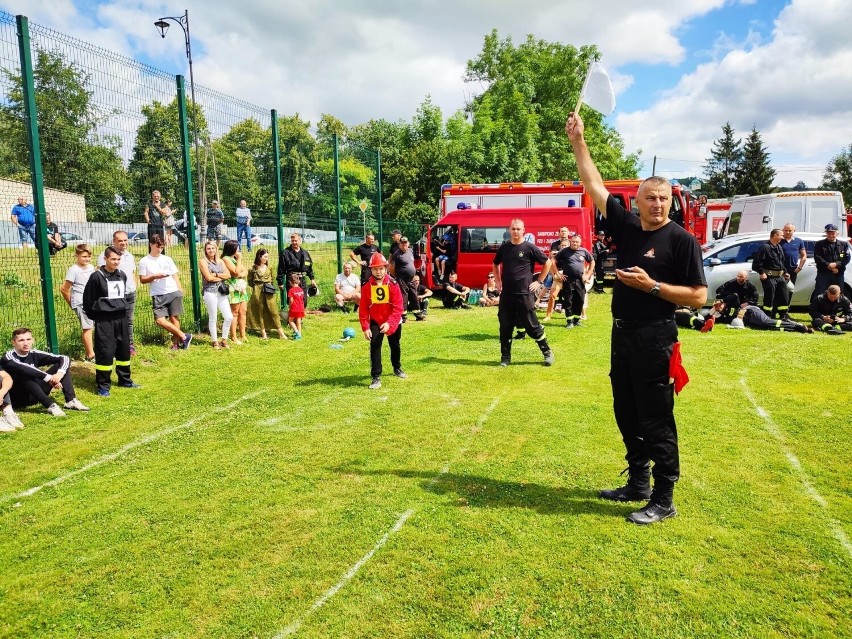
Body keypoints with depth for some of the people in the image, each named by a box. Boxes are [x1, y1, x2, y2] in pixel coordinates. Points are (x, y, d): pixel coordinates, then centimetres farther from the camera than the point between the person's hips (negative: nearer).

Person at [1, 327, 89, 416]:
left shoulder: (34, 354, -2)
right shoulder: (8, 358, -16)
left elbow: (65, 358, -8)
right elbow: (24, 368, -38)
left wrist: (60, 373, -27)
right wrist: (49, 378, -40)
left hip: (34, 396, 6)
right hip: (17, 399, -5)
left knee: (60, 365, -5)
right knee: (24, 373, -34)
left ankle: (71, 400, -21)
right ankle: (50, 405, -39)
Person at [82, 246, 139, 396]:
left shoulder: (122, 275, 7)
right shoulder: (97, 277, -10)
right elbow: (87, 300, -5)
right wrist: (95, 317, 1)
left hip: (122, 318, 6)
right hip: (104, 320, -6)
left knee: (124, 350, 13)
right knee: (105, 352, -5)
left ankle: (125, 380, 28)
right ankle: (103, 386, 5)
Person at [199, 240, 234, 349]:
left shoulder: (220, 261, 15)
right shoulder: (203, 262, -1)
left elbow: (228, 275, 4)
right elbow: (209, 277, -12)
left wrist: (216, 274, -7)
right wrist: (221, 277, 0)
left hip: (221, 292, 5)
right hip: (210, 292, -5)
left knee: (229, 317, 1)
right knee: (213, 318, 1)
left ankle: (224, 340, 16)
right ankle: (215, 342, 12)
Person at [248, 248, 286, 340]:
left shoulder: (268, 268, 9)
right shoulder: (253, 269, -2)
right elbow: (250, 281, 6)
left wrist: (271, 288, 7)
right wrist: (256, 288, 1)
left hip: (269, 292, 2)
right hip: (258, 293, -2)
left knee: (274, 311, -1)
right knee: (260, 312, 4)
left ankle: (281, 332, 0)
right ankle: (263, 333, 12)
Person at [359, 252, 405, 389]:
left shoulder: (393, 284, -17)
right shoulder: (367, 287, -11)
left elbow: (398, 307, -19)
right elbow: (363, 309, -7)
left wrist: (389, 323, -28)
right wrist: (365, 327, -13)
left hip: (393, 322, 0)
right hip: (375, 322, 0)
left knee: (395, 346, 19)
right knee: (375, 347, -12)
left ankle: (397, 368, 44)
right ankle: (376, 377, -6)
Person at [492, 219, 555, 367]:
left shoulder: (530, 247, -5)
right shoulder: (504, 247, 7)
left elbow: (548, 262, 2)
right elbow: (495, 265, 23)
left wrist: (539, 281, -1)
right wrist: (498, 281, 12)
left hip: (525, 294, -4)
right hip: (506, 294, 4)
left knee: (532, 325, 1)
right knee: (505, 326, 6)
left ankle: (547, 353, 16)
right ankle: (505, 357, 18)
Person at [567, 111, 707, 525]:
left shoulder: (682, 240, -9)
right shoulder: (627, 227, 6)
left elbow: (698, 296, -11)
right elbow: (594, 187, 9)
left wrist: (651, 286, -19)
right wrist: (578, 141, 7)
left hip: (655, 338, -7)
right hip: (622, 333, 7)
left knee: (656, 419, -1)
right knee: (627, 414, 15)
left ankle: (663, 500, 11)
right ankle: (638, 483, 31)